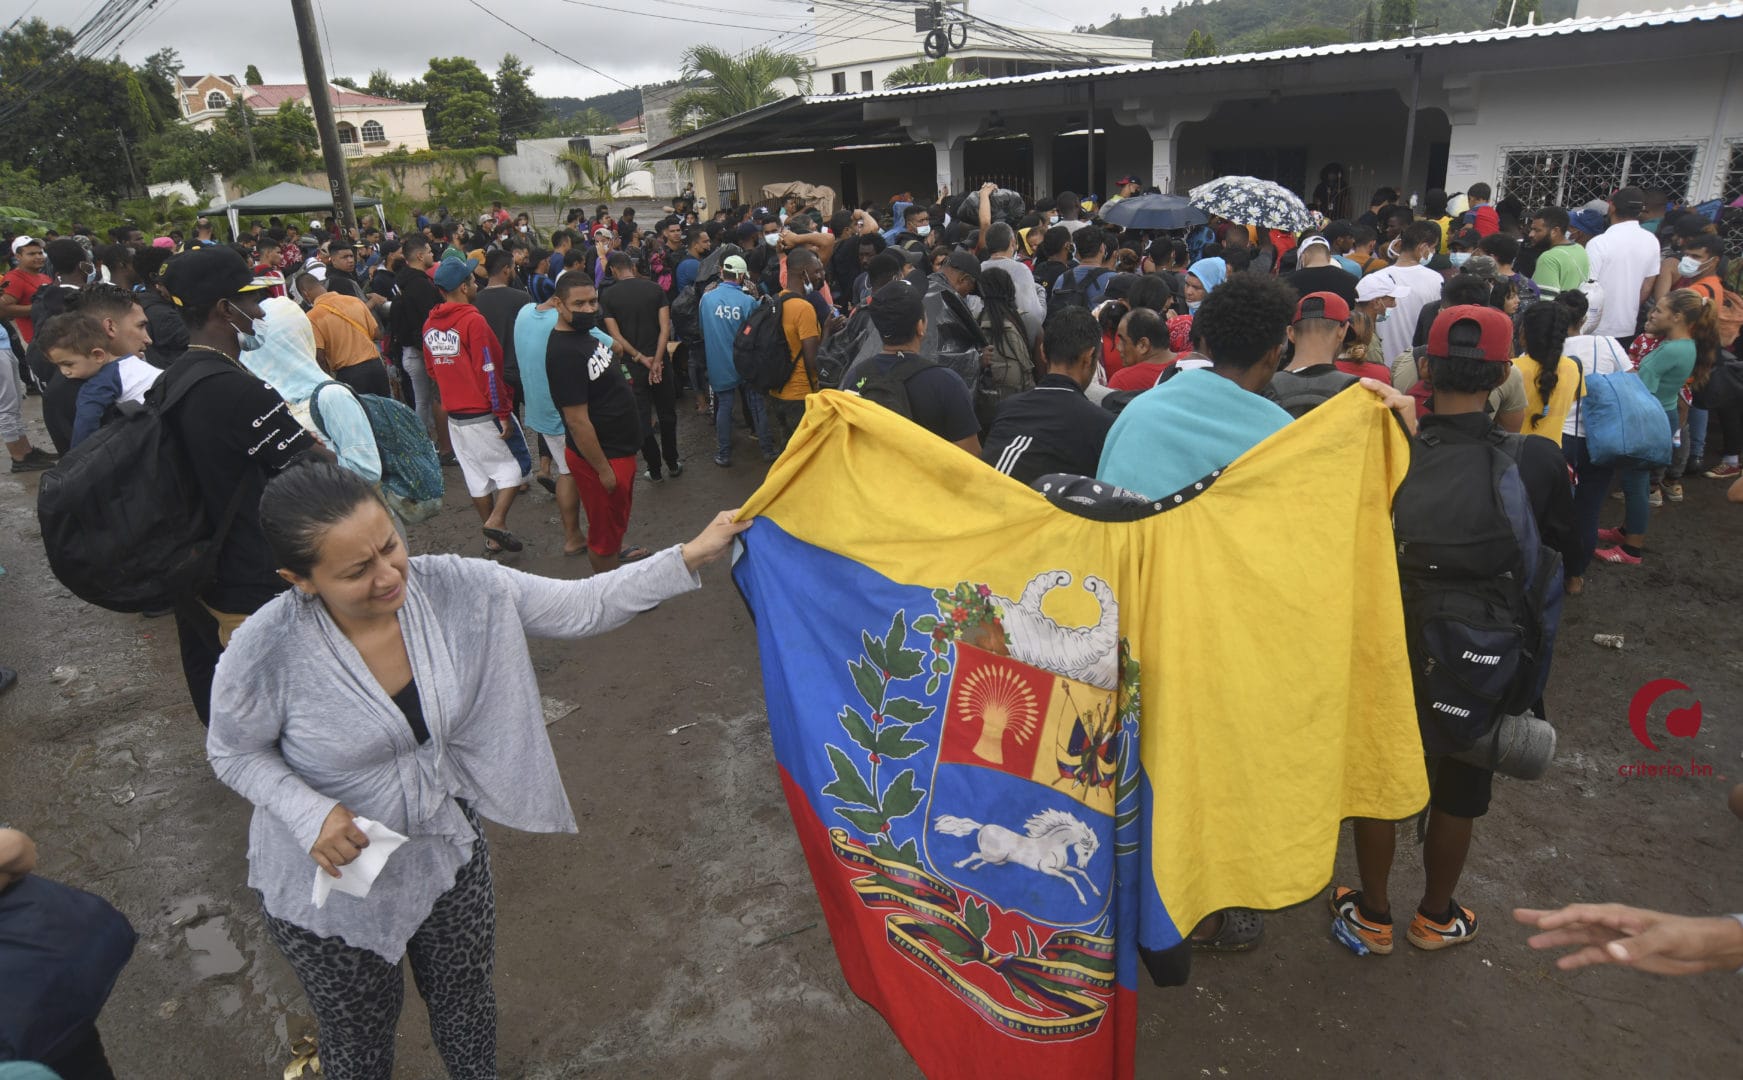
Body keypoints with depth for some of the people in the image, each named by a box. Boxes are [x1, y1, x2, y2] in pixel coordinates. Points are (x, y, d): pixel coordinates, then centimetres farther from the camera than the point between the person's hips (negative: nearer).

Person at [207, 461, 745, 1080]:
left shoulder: (455, 589, -22)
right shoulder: (267, 654, -28)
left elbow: (580, 606, -19)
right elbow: (234, 753, -9)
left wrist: (691, 557, -28)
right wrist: (310, 814, -27)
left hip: (446, 853, 3)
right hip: (331, 877, -2)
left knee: (465, 1000, 26)